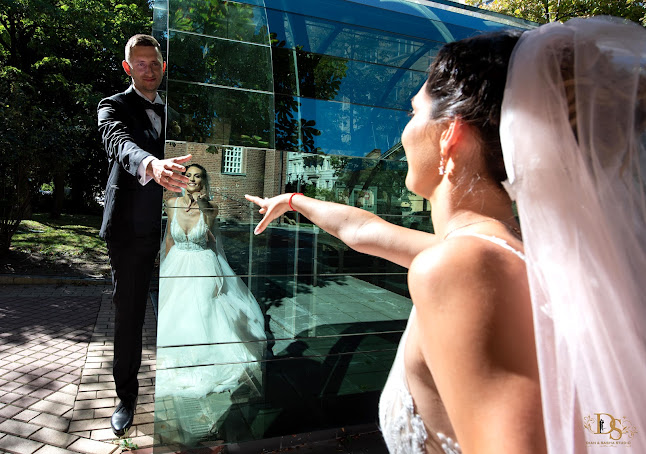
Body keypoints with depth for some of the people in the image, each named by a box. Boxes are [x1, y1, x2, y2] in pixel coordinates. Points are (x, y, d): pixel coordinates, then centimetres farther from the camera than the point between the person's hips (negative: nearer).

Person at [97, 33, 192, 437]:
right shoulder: (114, 107, 1)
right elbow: (119, 142, -22)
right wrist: (151, 165, -44)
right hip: (131, 227, -3)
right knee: (129, 314, 6)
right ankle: (127, 397, 22)